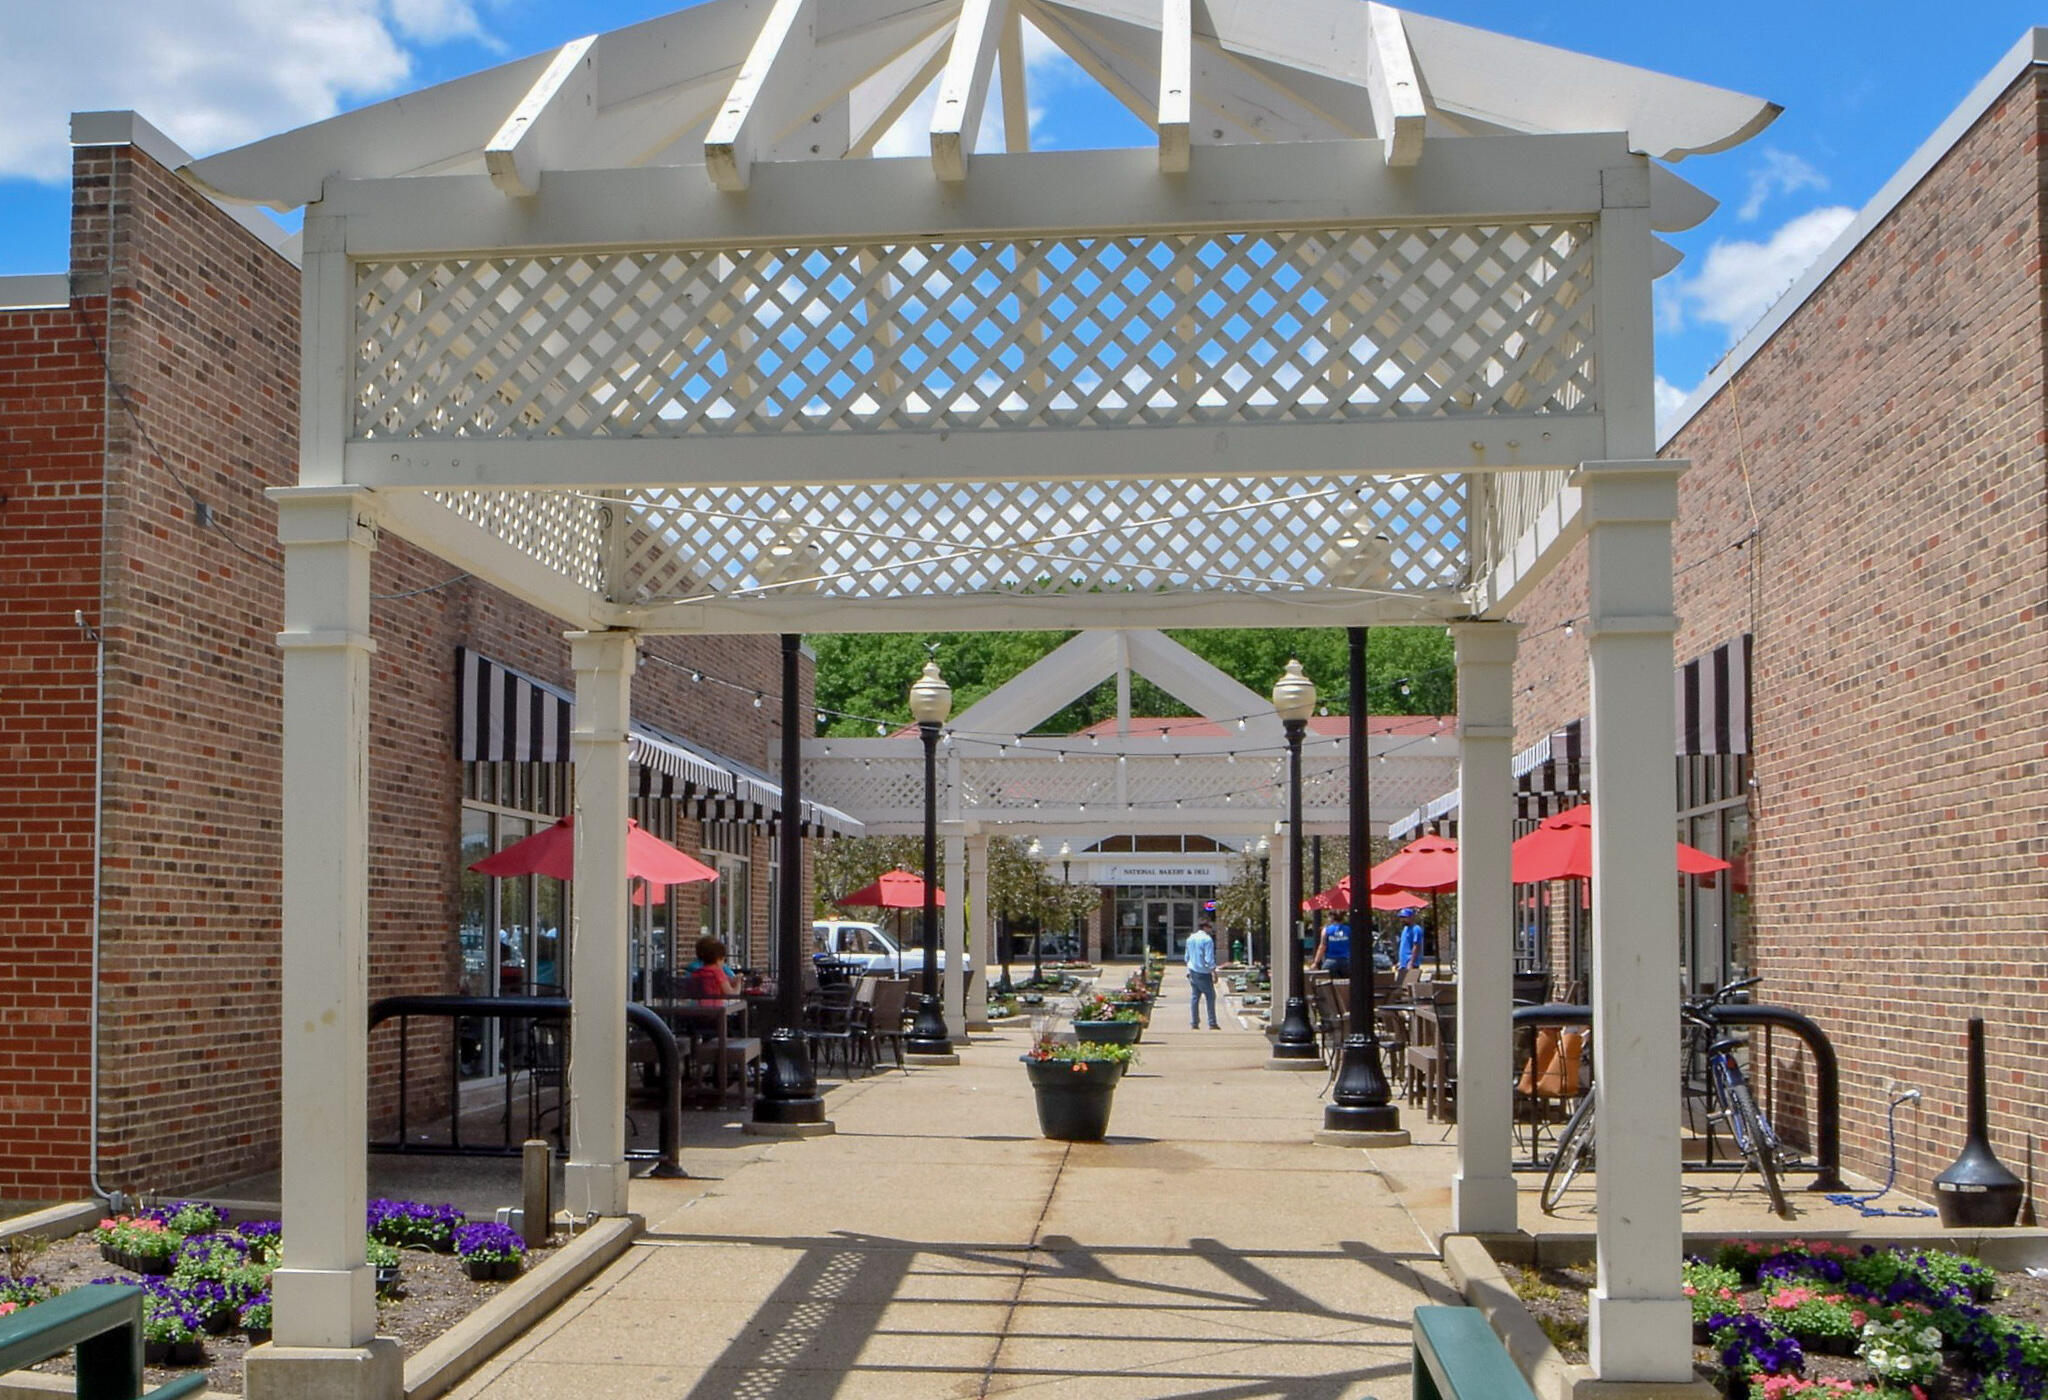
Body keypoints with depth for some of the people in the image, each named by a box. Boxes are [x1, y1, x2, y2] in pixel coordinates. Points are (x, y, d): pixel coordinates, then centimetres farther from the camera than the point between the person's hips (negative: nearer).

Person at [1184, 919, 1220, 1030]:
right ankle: (1212, 1024, 2)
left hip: (1192, 971, 7)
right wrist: (1214, 973, -14)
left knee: (1194, 997, 9)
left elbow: (1186, 957, 17)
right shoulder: (1207, 939, -14)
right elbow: (1209, 959, -18)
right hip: (1204, 973, -7)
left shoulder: (1190, 938, 10)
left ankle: (1194, 1023, 7)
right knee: (1210, 997, 2)